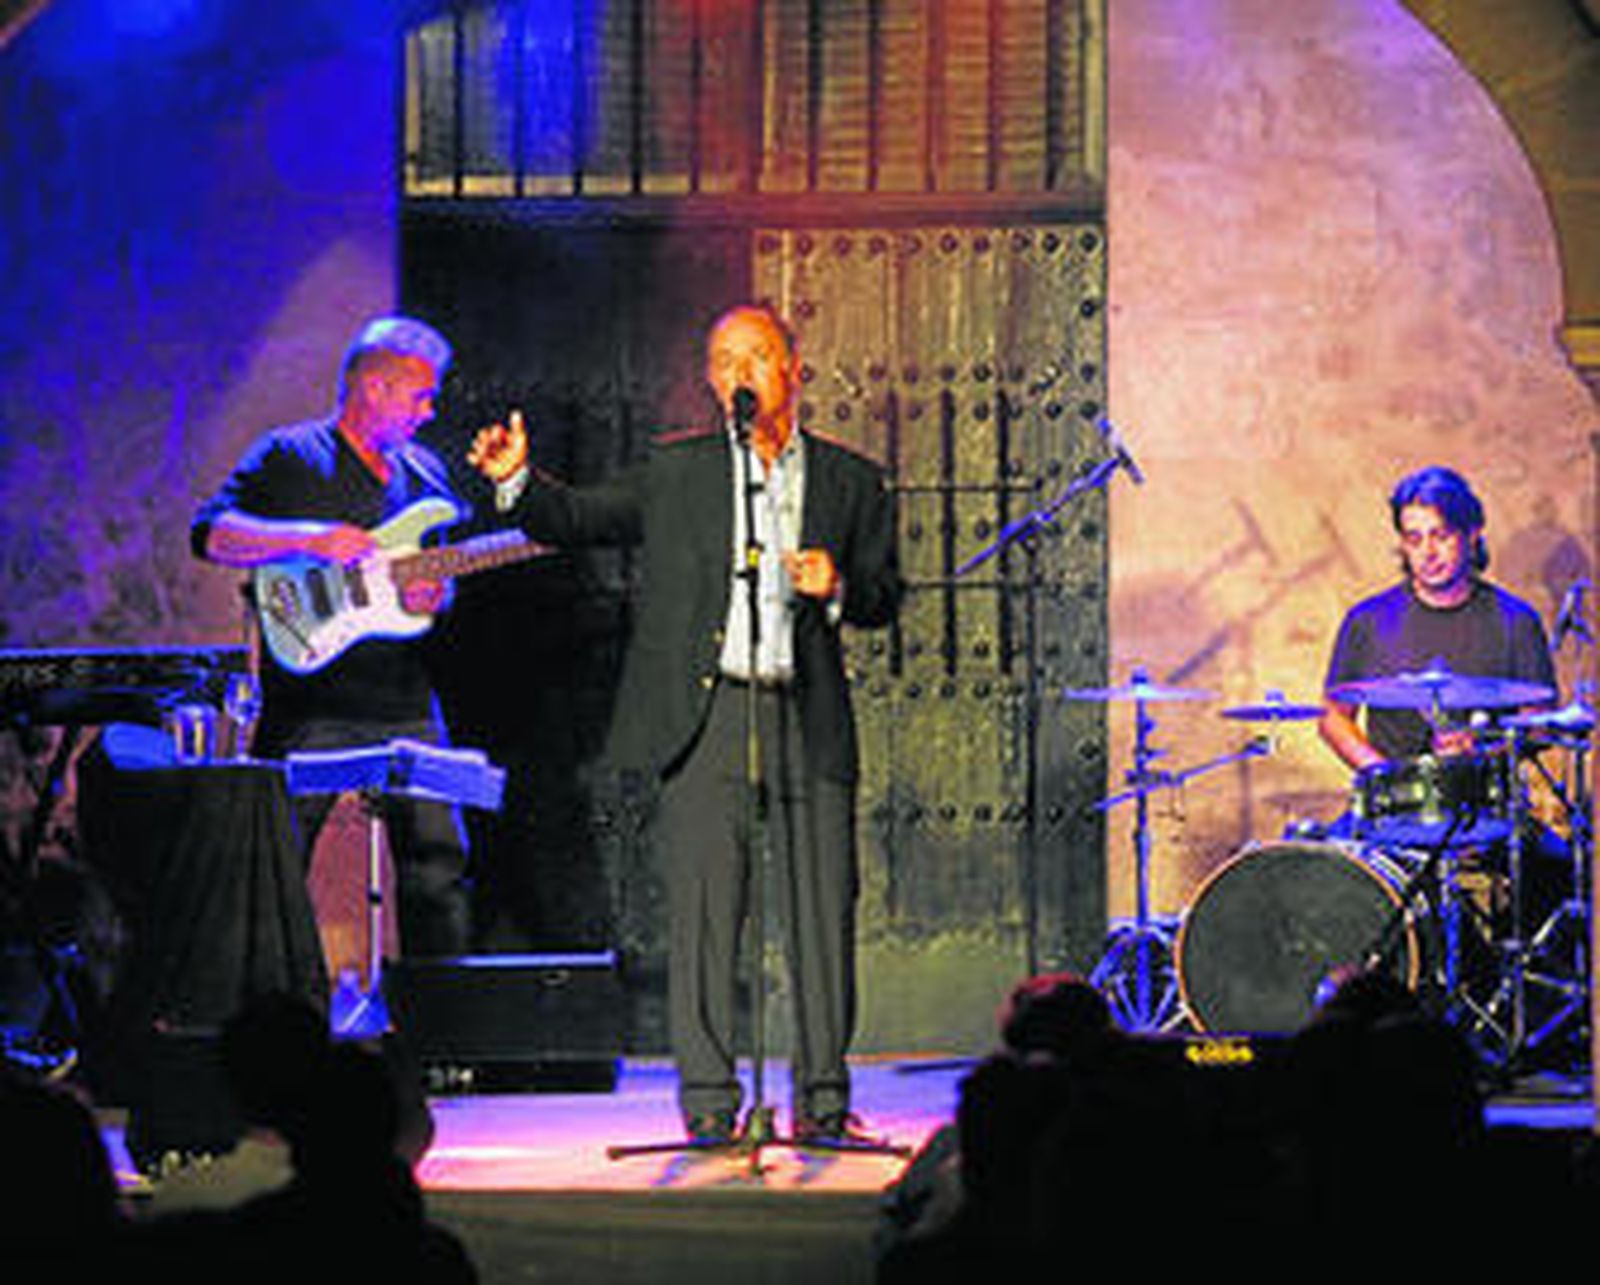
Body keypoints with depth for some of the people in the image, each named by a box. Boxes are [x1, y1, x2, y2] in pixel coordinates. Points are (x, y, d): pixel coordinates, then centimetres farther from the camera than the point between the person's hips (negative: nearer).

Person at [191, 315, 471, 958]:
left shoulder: (424, 472, 18)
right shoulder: (288, 458, 0)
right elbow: (210, 535, -10)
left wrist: (433, 593, 0)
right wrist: (309, 540, -22)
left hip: (405, 706, 5)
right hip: (311, 706, -5)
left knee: (438, 865, 3)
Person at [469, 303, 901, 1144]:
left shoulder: (850, 483, 13)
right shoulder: (674, 472, 12)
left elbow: (884, 597, 14)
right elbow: (580, 520, 10)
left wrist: (839, 587, -7)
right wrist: (518, 481, -8)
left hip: (808, 719, 1)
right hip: (702, 715, -1)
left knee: (824, 909, 0)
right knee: (703, 910, -4)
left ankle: (823, 1097, 9)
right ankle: (708, 1102, 1)